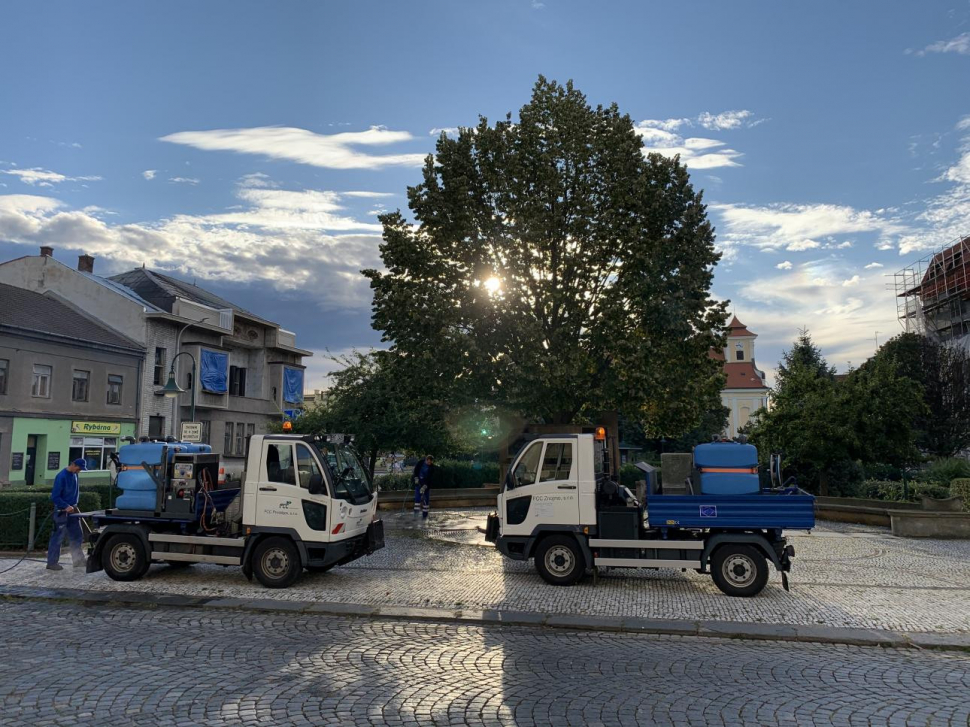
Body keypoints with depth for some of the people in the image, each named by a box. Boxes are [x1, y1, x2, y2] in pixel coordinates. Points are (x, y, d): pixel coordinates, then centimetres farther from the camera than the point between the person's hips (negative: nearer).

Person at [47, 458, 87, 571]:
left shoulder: (74, 475, 6)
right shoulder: (61, 476, -18)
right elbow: (55, 496, -19)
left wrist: (74, 505, 10)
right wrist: (66, 506, -24)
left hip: (72, 510, 8)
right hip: (62, 511, -8)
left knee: (76, 535, 11)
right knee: (57, 537, -2)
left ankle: (78, 560, 18)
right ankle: (52, 562, 6)